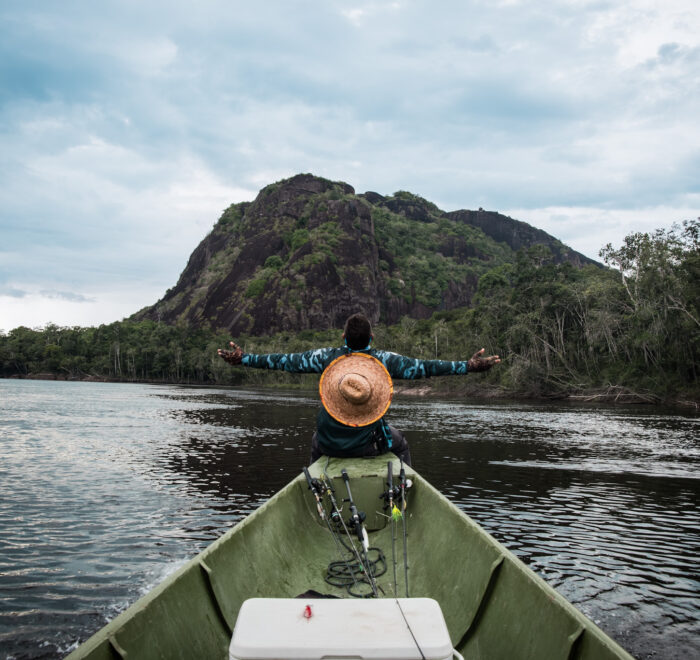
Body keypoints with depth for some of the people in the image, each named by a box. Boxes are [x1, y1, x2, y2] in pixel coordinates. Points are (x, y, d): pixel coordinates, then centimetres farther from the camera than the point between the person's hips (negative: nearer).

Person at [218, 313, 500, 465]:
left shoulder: (326, 357, -7)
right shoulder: (385, 360, -10)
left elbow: (286, 361, -4)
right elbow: (424, 367, -10)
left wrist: (243, 358, 5)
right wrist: (468, 366, -4)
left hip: (329, 444, 2)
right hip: (369, 445, -1)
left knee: (316, 443, 37)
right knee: (398, 443, 29)